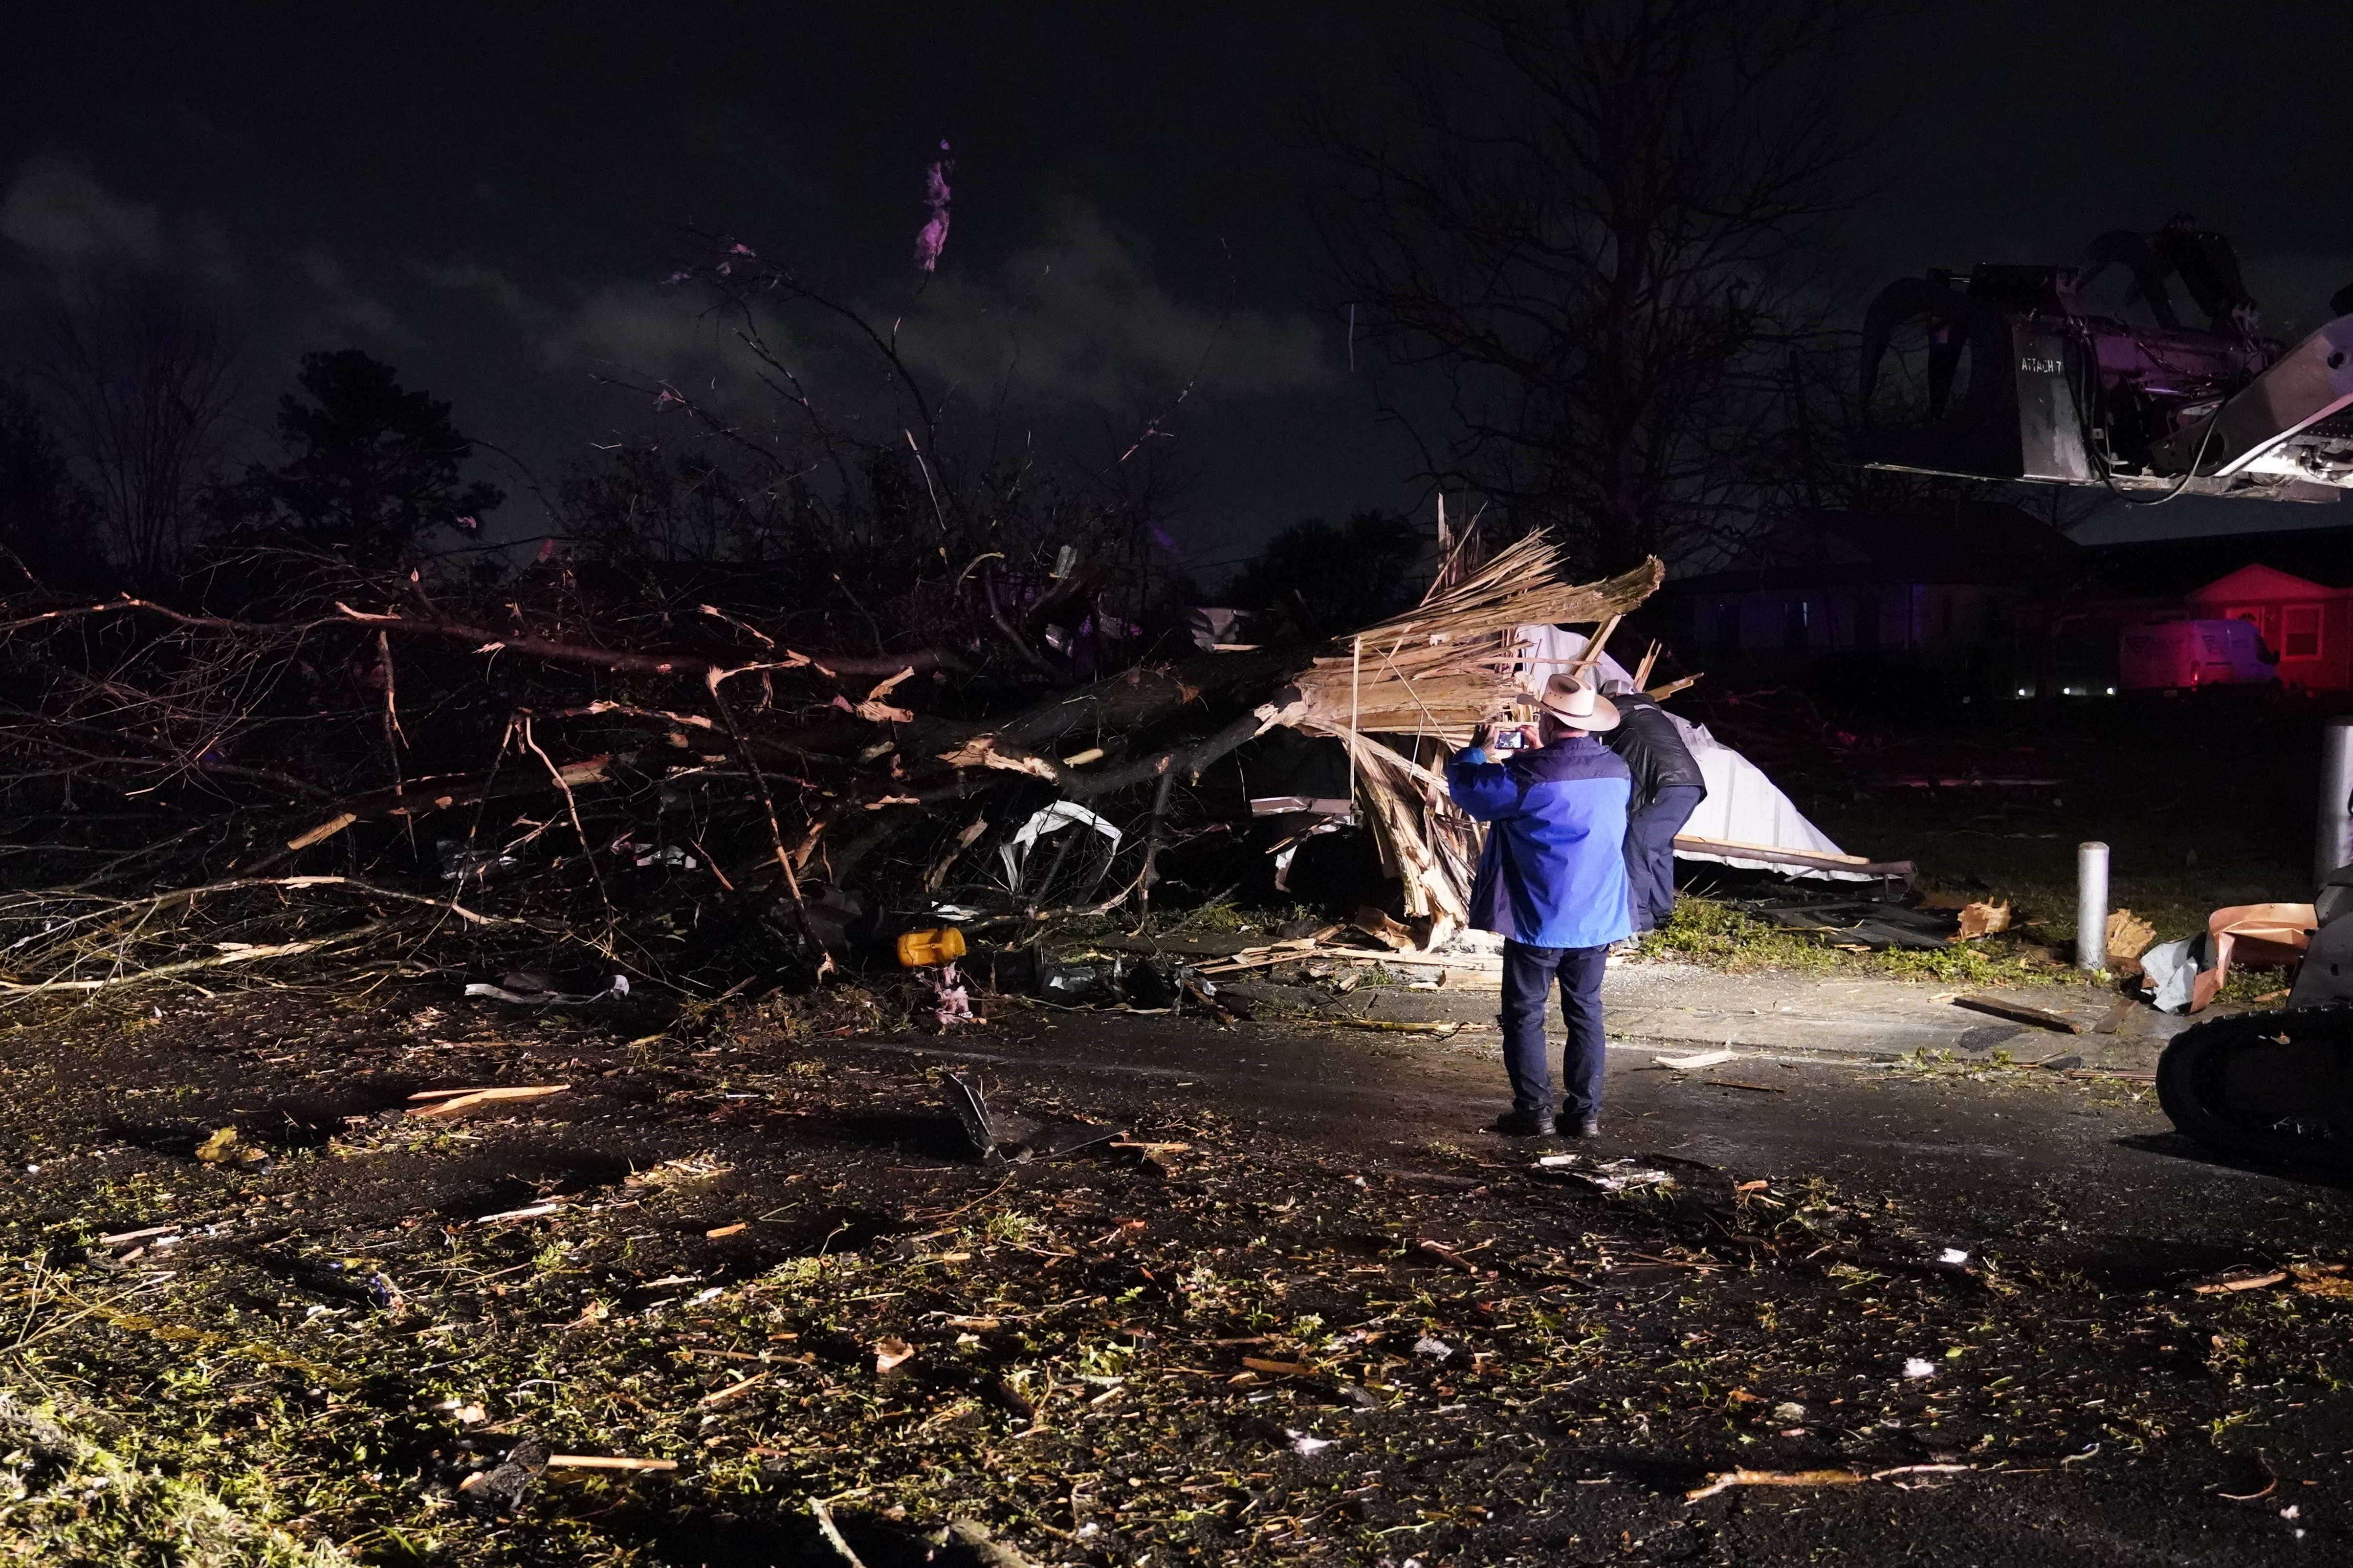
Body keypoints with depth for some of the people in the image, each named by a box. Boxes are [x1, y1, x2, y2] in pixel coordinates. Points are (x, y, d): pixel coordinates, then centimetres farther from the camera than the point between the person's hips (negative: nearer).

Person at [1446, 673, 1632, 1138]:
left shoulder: (1528, 774, -20)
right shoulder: (1617, 771, 1)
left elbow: (1466, 787, -7)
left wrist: (1478, 749, 12)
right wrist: (1541, 754, 27)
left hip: (1539, 920, -5)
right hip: (1598, 917, 6)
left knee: (1524, 1014, 7)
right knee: (1585, 1012, 14)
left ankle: (1534, 1111, 9)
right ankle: (1585, 1112, 16)